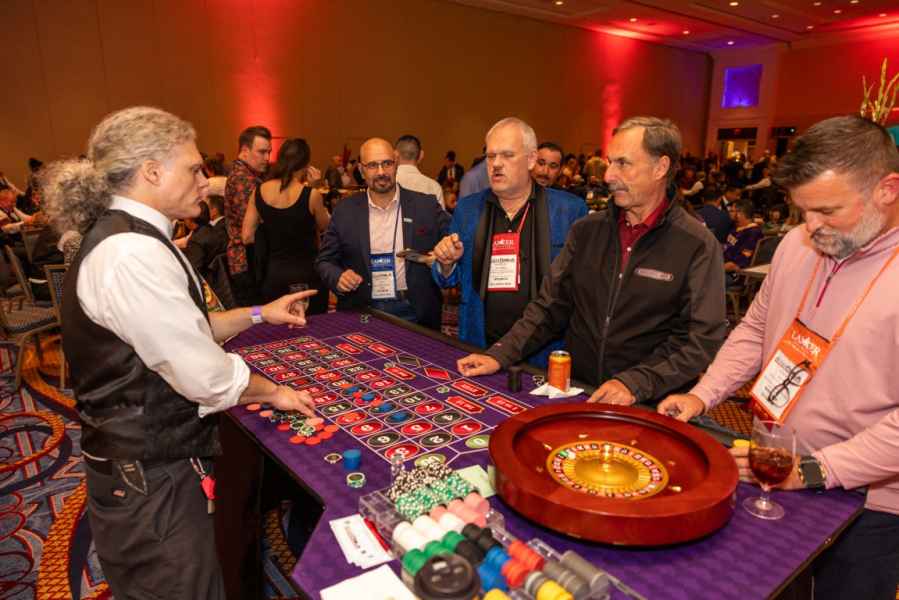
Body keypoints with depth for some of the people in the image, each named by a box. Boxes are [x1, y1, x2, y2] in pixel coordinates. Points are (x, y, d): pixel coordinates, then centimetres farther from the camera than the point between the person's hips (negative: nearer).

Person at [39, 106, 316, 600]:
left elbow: (181, 331, 16)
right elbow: (208, 378, -25)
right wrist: (273, 392, -8)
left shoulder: (123, 238, 7)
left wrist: (259, 314, 12)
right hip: (151, 483, -10)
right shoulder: (133, 254, -26)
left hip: (146, 463, 10)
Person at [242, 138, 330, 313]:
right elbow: (324, 226, 4)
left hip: (273, 274, 4)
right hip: (305, 274, -4)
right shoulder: (311, 194, -14)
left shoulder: (260, 191, -3)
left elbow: (247, 236, 1)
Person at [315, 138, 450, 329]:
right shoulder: (345, 211, 2)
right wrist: (338, 278, -14)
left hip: (414, 314, 0)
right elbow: (325, 261, 7)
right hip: (362, 314, 1)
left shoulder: (426, 205, -1)